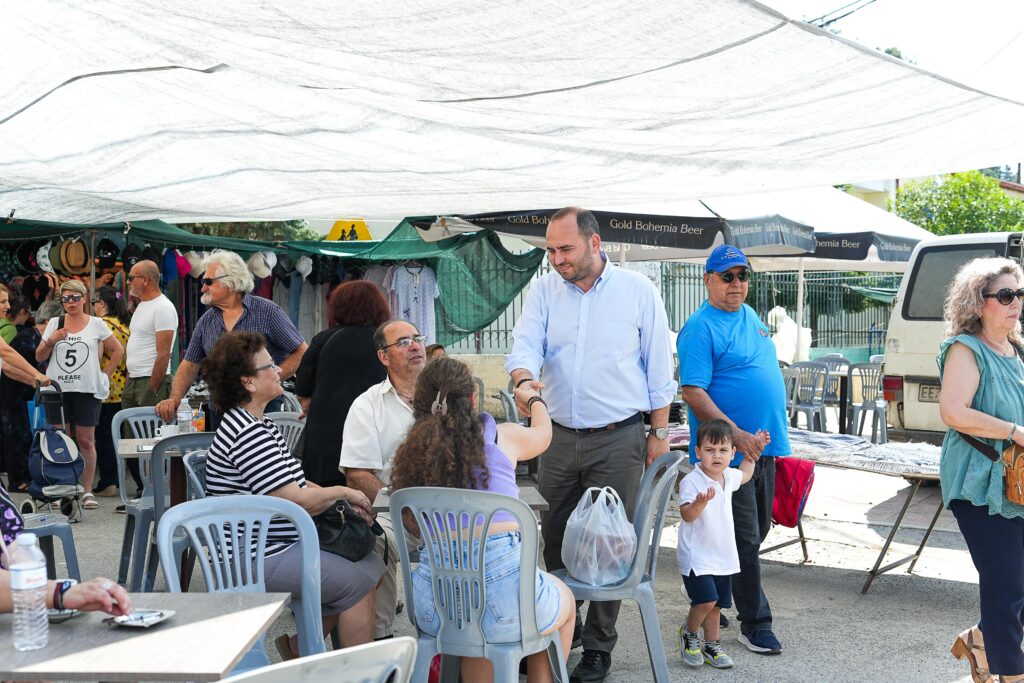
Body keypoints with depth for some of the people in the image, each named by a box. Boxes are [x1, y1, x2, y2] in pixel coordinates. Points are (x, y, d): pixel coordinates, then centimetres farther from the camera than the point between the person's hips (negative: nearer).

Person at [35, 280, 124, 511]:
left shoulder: (96, 324, 5)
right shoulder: (54, 323, 10)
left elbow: (118, 351, 11)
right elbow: (39, 357, 11)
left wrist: (105, 375, 4)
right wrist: (50, 342, -7)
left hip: (86, 390, -2)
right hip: (57, 388, 2)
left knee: (86, 441, -2)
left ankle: (88, 491, 4)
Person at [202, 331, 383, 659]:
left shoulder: (260, 423, 13)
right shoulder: (247, 434, -21)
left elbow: (292, 481, 19)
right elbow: (295, 500, -24)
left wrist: (341, 503, 5)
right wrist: (343, 492, -8)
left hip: (276, 543, 11)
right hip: (258, 558, -11)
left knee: (370, 563, 10)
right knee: (358, 581, -12)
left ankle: (299, 645, 18)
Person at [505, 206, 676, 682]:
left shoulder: (637, 291, -3)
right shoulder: (544, 291, 4)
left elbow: (658, 366, 0)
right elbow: (525, 343, -8)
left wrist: (660, 431, -1)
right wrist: (524, 379, -31)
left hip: (619, 438, -3)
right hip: (560, 436, 4)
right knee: (554, 537, 12)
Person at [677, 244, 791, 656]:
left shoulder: (749, 317, 14)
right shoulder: (700, 328, -13)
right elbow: (692, 393, -20)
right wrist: (737, 435, -26)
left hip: (764, 446, 9)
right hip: (729, 452, -9)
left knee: (757, 531, 16)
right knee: (744, 539, -4)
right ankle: (755, 624, 5)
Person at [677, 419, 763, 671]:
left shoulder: (729, 477, 6)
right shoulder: (691, 481, -18)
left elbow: (745, 474, 31)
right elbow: (687, 515, -29)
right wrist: (700, 502, -48)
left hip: (722, 555, 8)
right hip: (696, 555, -7)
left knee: (716, 604, 14)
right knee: (706, 600, -19)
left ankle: (711, 646, 30)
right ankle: (689, 633, 9)